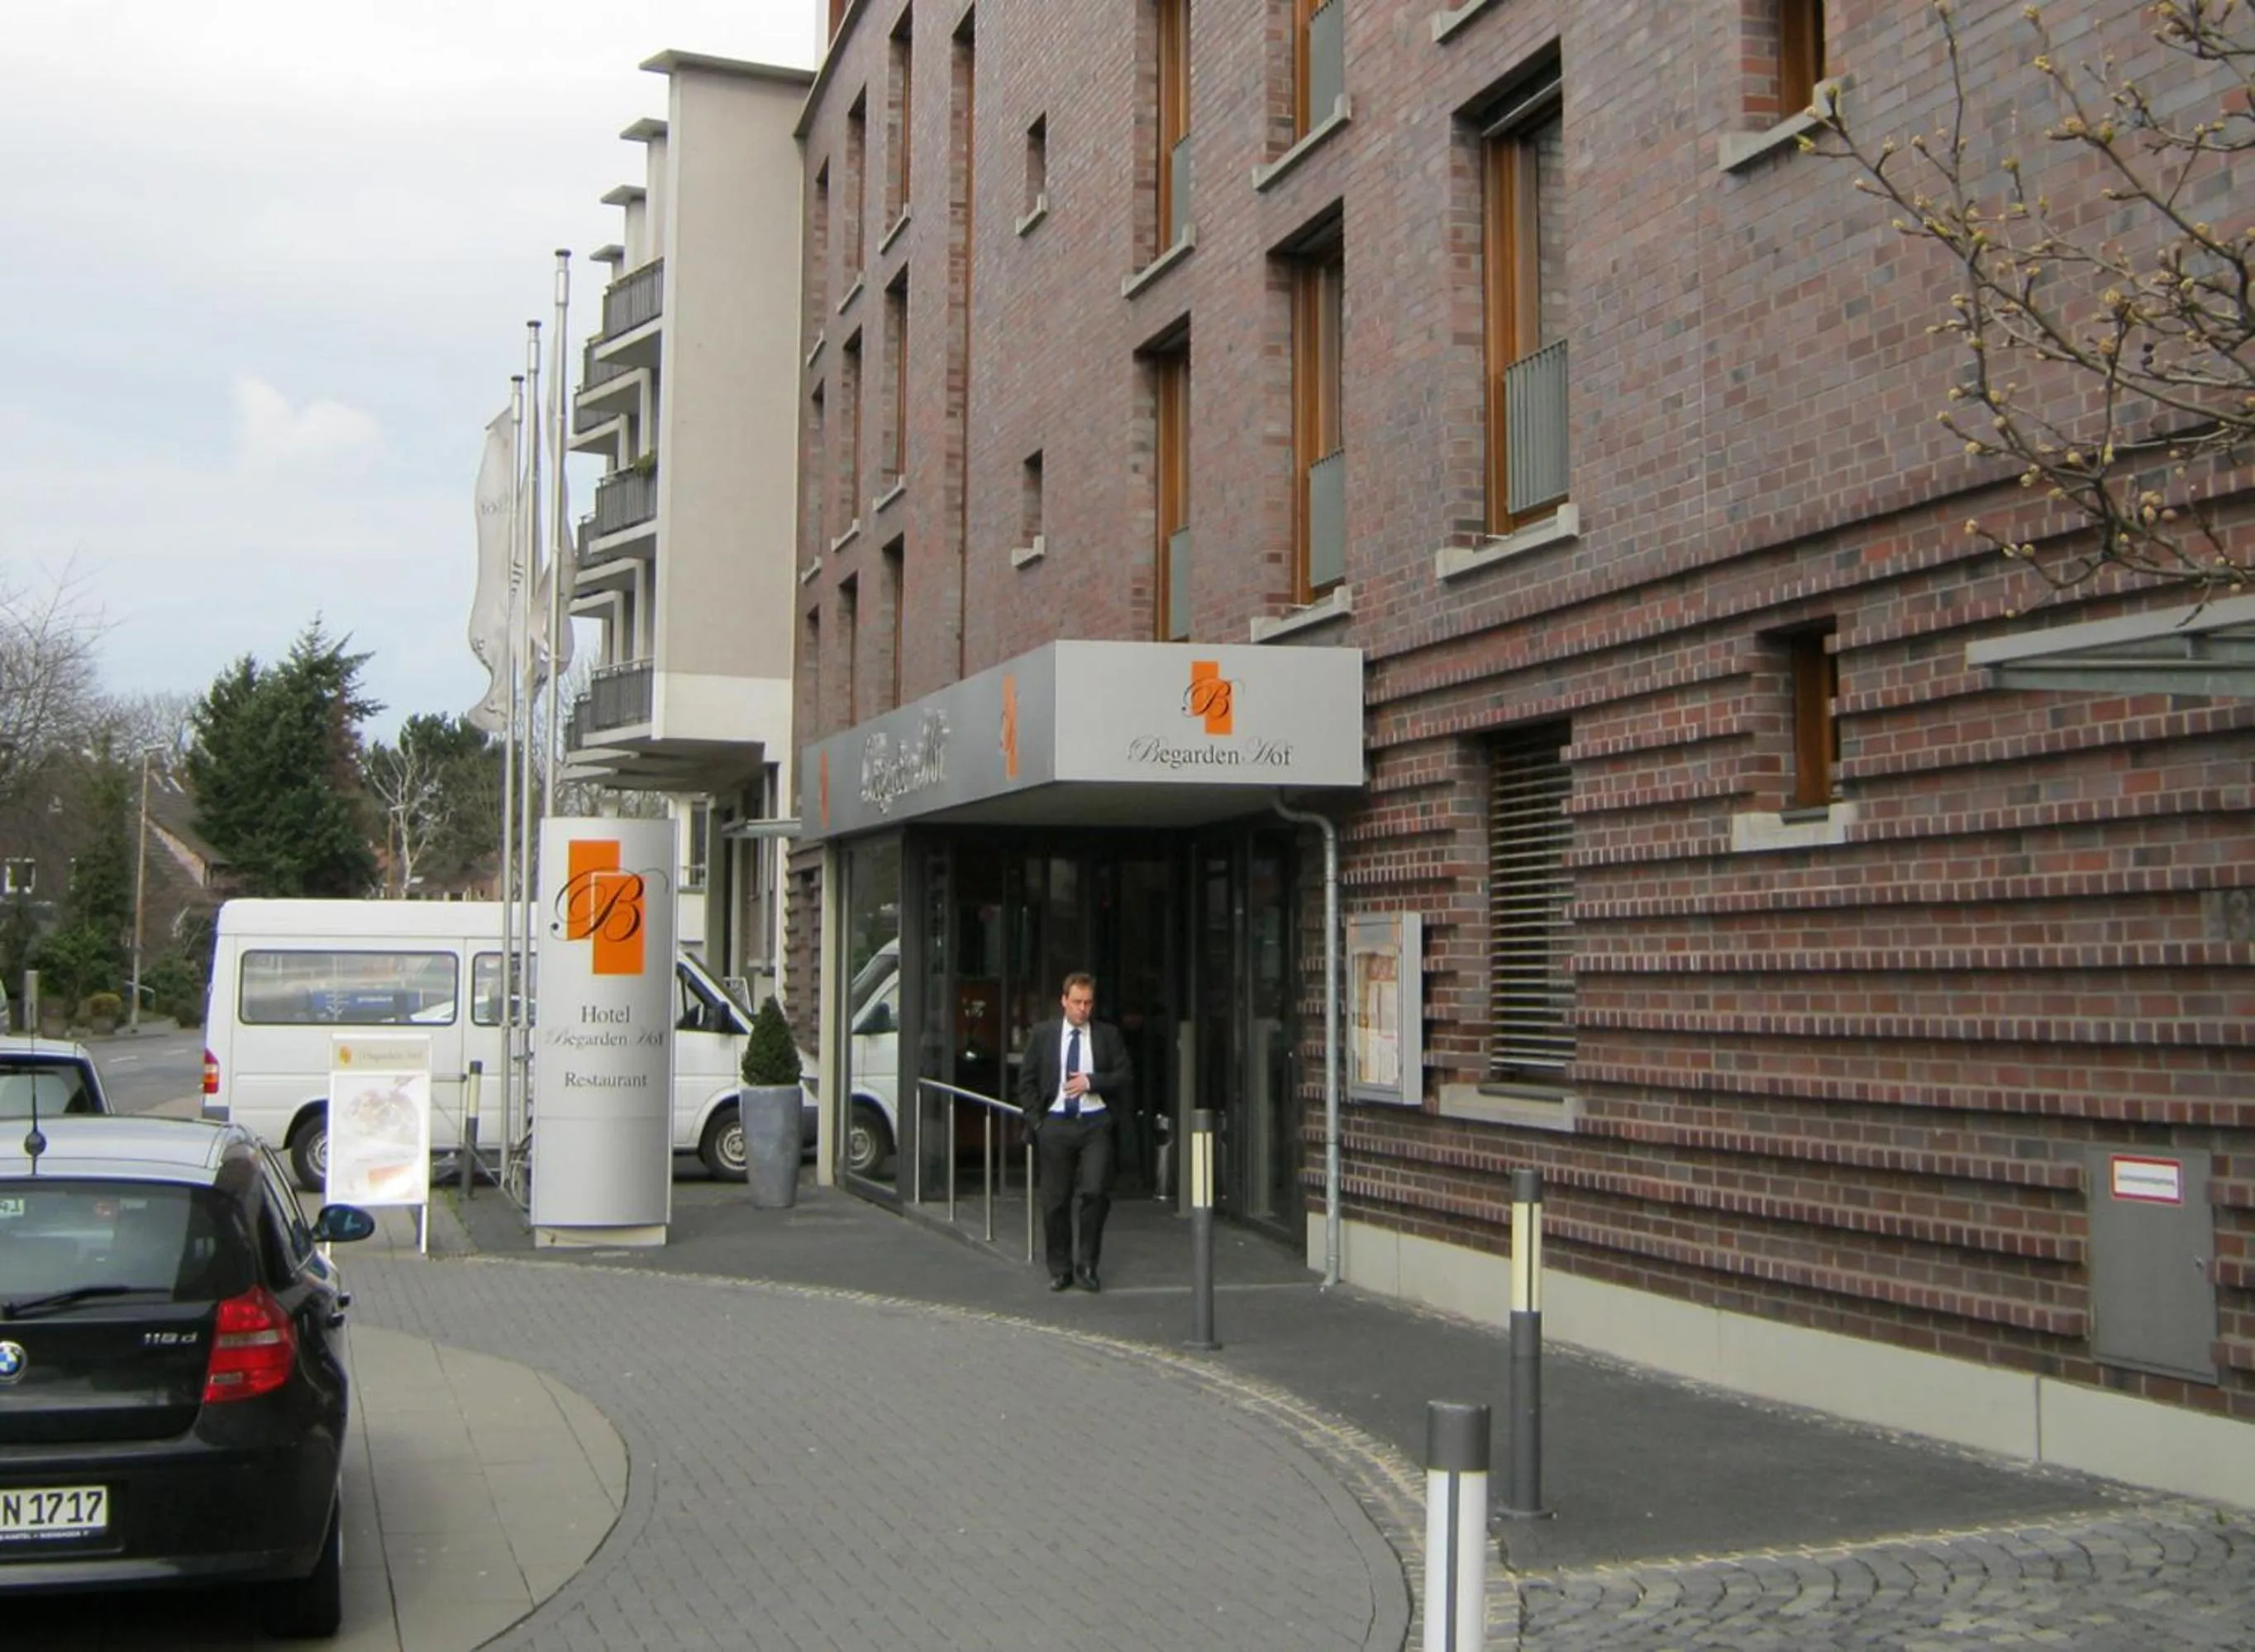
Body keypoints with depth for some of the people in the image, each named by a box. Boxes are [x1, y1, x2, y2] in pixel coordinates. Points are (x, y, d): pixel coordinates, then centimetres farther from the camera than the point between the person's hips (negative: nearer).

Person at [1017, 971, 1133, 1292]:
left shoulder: (1108, 1035, 6)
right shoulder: (1042, 1035, 7)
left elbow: (1125, 1076, 3)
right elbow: (1026, 1081, 9)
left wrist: (1092, 1082, -11)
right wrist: (1035, 1120, 0)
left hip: (1096, 1124, -1)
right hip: (1055, 1123, 1)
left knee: (1095, 1192, -13)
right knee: (1055, 1200, 4)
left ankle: (1087, 1265, 3)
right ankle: (1060, 1270, 17)